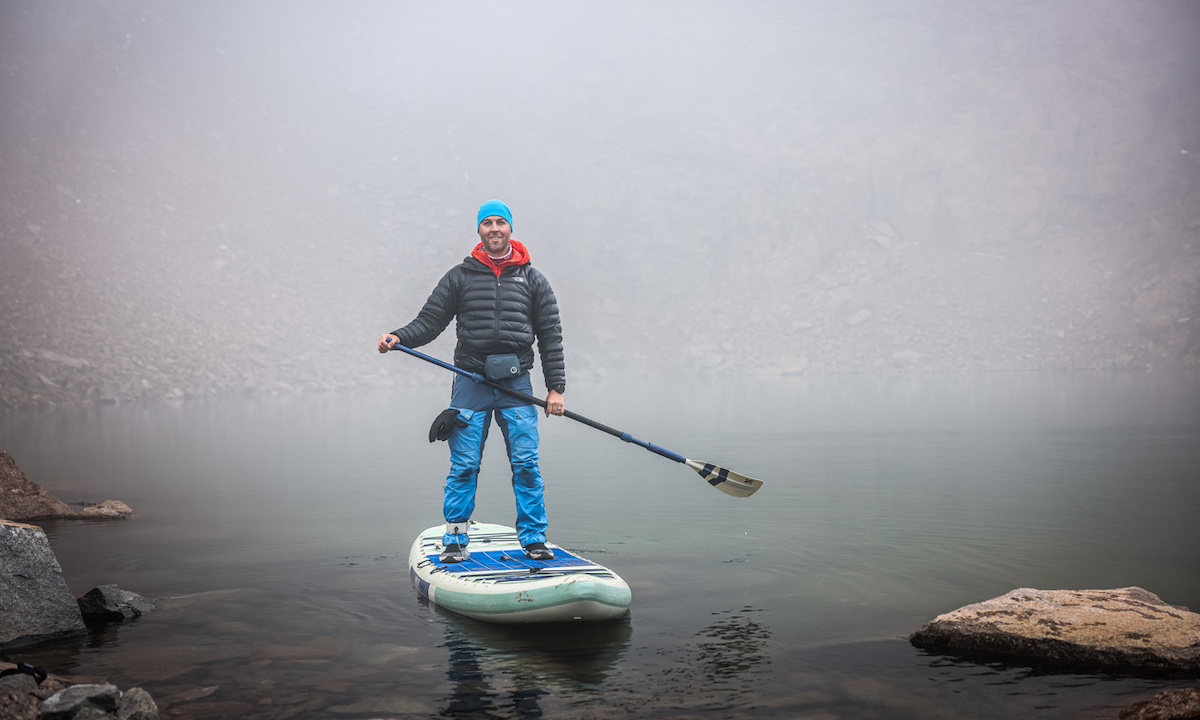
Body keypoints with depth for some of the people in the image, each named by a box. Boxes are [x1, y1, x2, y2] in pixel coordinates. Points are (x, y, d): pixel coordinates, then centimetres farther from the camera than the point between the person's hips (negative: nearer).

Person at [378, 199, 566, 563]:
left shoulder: (532, 280, 10)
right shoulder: (459, 277, 8)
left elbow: (551, 336, 9)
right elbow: (429, 321, 6)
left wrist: (555, 388, 4)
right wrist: (398, 338, -13)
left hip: (516, 384, 1)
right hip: (471, 384, 0)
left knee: (526, 464, -1)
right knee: (463, 465, 0)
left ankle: (533, 538, 10)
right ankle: (455, 540, 10)